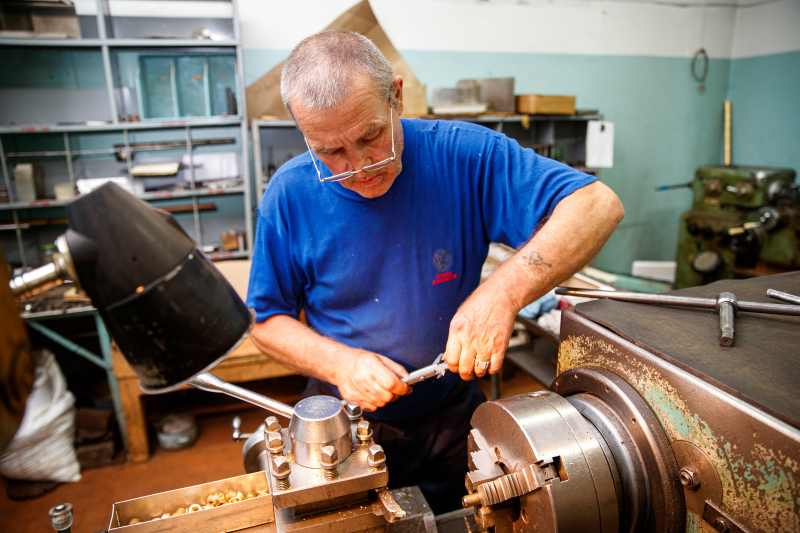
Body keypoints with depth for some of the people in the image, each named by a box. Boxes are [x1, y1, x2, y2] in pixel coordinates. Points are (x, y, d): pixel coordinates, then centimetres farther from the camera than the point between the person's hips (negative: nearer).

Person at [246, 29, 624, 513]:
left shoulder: (464, 155, -19)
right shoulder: (289, 196, -15)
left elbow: (598, 205, -23)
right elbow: (267, 321, -5)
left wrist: (505, 291, -38)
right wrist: (337, 363, -24)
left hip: (452, 417, 1)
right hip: (345, 424, 0)